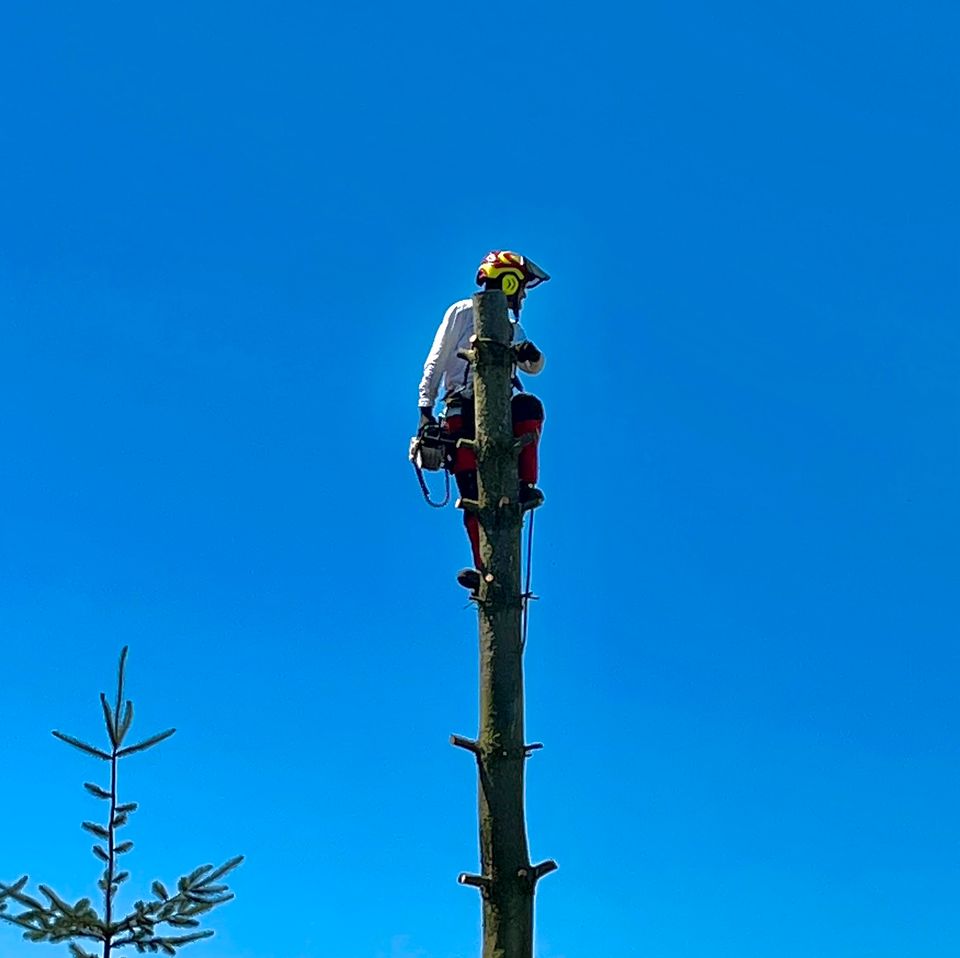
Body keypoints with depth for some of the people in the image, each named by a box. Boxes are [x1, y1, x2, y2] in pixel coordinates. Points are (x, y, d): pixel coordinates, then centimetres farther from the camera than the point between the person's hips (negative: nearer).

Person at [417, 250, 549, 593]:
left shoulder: (511, 327, 24)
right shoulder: (462, 313, 9)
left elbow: (532, 368, 24)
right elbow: (436, 362, 5)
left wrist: (532, 355, -2)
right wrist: (426, 408, -5)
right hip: (463, 410, -4)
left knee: (529, 406, -33)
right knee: (473, 494, -14)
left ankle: (523, 486, -33)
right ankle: (485, 569, -17)